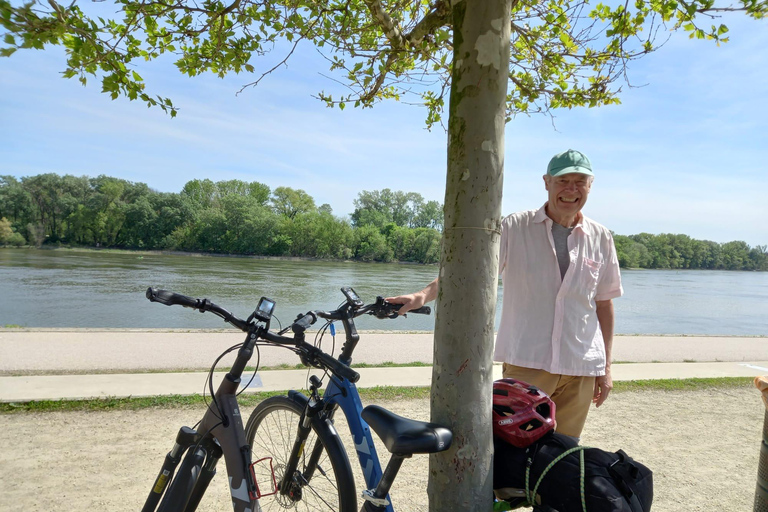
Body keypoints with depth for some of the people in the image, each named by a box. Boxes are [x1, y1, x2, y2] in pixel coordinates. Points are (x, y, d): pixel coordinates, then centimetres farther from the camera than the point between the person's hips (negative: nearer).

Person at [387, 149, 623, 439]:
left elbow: (604, 303, 12)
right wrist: (424, 295, -28)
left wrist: (606, 366, 12)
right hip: (527, 362, -3)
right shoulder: (515, 228, -3)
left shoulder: (601, 238, 7)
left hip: (582, 367, 3)